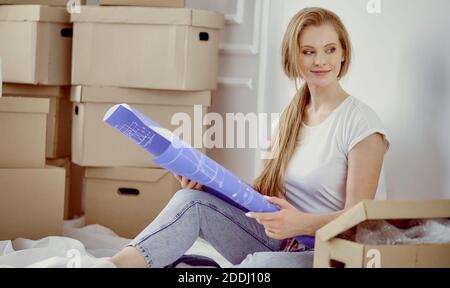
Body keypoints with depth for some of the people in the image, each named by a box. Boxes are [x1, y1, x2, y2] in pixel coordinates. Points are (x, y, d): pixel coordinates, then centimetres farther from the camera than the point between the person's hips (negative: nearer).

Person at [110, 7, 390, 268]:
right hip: (282, 243, 7)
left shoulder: (361, 122, -9)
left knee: (264, 264, -38)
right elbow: (265, 190, 11)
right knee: (194, 198, -13)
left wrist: (301, 223, -32)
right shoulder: (291, 117, 12)